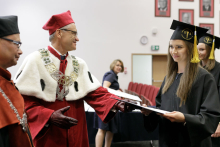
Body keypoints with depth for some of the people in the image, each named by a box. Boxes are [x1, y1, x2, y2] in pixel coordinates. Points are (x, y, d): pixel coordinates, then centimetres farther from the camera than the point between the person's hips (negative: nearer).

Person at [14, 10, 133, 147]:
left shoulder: (79, 64, 8)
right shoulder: (35, 60, -6)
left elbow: (95, 92, 1)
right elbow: (23, 99, -11)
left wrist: (116, 103, -16)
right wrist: (49, 116, -23)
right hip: (47, 135, -4)